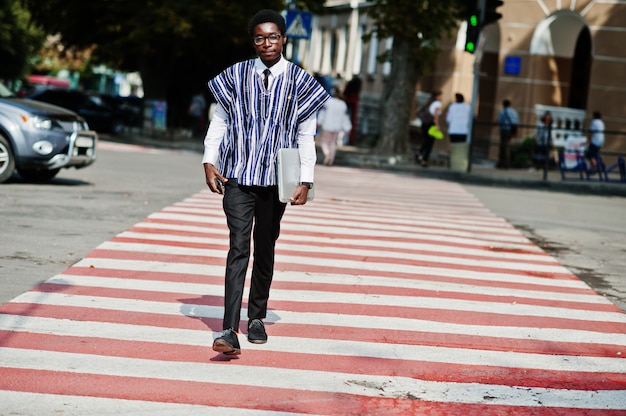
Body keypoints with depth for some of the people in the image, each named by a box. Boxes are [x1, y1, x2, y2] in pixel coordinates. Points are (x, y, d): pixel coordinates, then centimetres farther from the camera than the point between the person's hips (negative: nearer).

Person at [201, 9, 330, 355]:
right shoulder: (237, 76, 4)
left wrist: (305, 181, -2)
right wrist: (209, 161, -3)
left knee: (265, 249, 12)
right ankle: (230, 331, -17)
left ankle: (256, 318, 29)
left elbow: (306, 136, 4)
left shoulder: (300, 82, 3)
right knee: (238, 248, -11)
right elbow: (219, 122, 8)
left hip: (276, 180, 1)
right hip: (238, 176, -1)